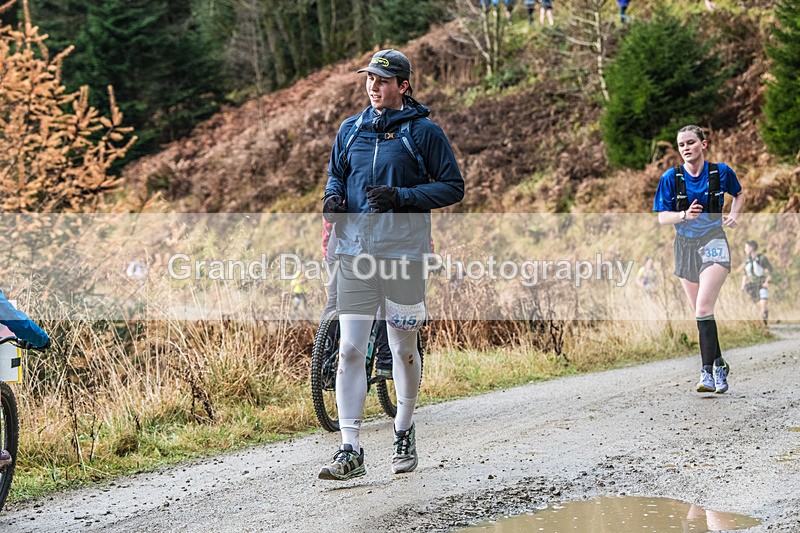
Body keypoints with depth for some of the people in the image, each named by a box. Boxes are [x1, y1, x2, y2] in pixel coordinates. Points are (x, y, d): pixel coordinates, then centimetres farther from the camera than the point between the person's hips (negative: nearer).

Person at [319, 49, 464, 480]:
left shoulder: (423, 132, -2)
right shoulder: (351, 129, 10)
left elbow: (453, 187, -2)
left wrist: (400, 197, -15)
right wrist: (332, 197, 1)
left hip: (403, 250, -3)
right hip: (355, 252, 3)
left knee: (403, 348, 10)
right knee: (349, 349, -7)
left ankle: (404, 432, 32)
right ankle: (350, 451, -7)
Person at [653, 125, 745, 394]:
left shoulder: (721, 172, -4)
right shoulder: (671, 177, -3)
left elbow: (739, 194, 17)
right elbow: (662, 217, -3)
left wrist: (734, 215, -1)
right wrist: (684, 215, -22)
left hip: (713, 243, -3)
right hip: (685, 247, 3)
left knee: (703, 308, -19)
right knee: (700, 311, 9)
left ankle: (708, 370, -16)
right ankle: (718, 365, 23)